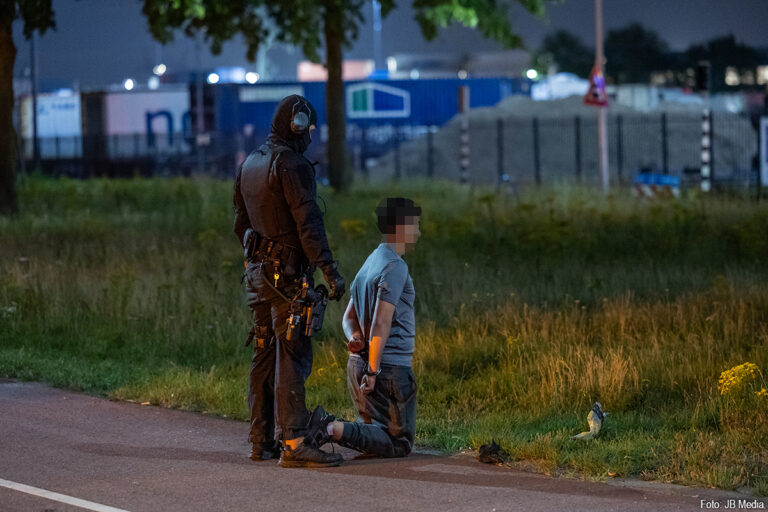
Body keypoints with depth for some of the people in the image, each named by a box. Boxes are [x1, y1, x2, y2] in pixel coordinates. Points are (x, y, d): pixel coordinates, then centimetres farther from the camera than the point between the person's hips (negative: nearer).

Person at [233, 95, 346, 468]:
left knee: (265, 353, 13)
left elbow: (241, 225, 21)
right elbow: (308, 223, -20)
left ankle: (261, 441, 16)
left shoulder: (249, 165, 14)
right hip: (288, 274, -9)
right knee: (292, 356, -10)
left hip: (257, 271, 9)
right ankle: (292, 443, -14)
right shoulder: (292, 164, -13)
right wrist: (329, 270, -22)